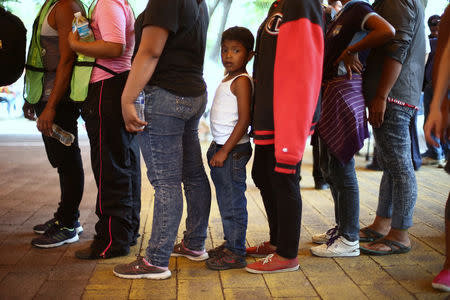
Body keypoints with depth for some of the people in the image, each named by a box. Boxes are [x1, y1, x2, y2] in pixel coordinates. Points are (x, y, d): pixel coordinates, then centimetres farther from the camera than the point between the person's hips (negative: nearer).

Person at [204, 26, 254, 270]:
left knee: (233, 202, -4)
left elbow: (244, 120, -19)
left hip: (233, 149, -10)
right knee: (226, 201, 16)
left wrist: (225, 151, -20)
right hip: (221, 148, 10)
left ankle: (236, 253, 4)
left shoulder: (242, 81, -12)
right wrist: (218, 149, 18)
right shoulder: (227, 80, 16)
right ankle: (229, 244, 27)